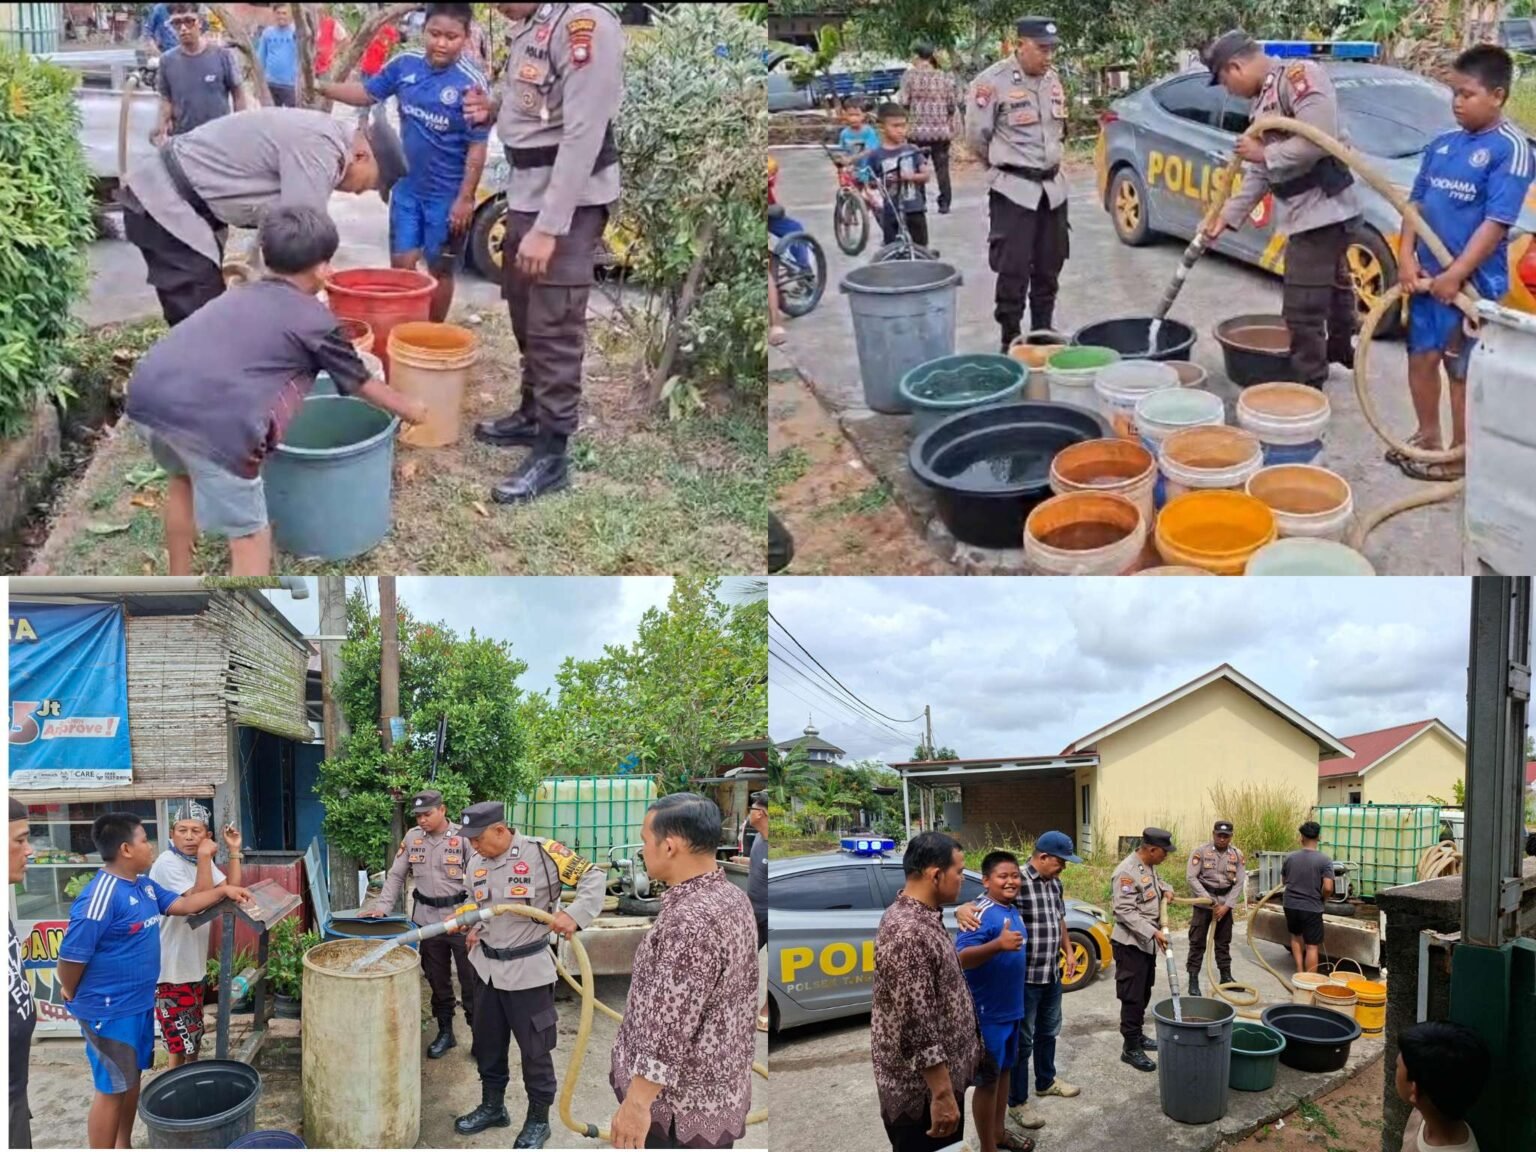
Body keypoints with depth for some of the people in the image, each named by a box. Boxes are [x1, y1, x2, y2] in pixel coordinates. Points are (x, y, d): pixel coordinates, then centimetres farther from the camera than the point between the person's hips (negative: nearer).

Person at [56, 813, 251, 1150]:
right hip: (110, 1010, -10)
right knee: (113, 1088, -1)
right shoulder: (100, 897, -26)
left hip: (139, 1002, 10)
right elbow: (71, 955, -23)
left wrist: (223, 891, 10)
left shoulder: (143, 884, 4)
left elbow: (181, 904, 19)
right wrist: (73, 995, -8)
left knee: (132, 1077, 20)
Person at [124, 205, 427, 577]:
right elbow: (362, 383, 27)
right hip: (210, 417, -8)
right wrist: (410, 409, 46)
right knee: (250, 533, 6)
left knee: (185, 480, 35)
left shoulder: (239, 297, 31)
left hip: (147, 391, 8)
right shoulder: (316, 320, 14)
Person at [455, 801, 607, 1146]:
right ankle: (492, 1106, 36)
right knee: (487, 1043, 18)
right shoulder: (476, 861, 2)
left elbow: (593, 877, -15)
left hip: (528, 969, -6)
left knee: (534, 1048, 5)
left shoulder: (542, 852, -18)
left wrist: (575, 914, -28)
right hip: (486, 967, 6)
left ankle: (538, 1120, 20)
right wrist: (474, 929, 4)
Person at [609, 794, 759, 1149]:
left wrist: (636, 1102, -21)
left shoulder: (690, 921, -27)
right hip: (717, 1089, 9)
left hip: (679, 1100, -9)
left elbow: (671, 1026, -27)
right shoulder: (732, 898, 5)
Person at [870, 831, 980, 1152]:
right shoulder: (908, 933, -27)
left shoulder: (919, 915, 6)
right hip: (922, 1088, -10)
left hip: (932, 1077, 10)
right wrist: (942, 1095, -25)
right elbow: (916, 1025, -28)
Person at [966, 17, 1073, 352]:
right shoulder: (993, 82, -14)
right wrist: (1006, 163, 7)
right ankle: (1011, 340, 4)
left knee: (1049, 268, 12)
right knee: (1014, 271, -5)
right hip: (1013, 189, -6)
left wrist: (1049, 161, 16)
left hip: (1052, 186, 6)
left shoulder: (1053, 79, 8)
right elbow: (976, 136, -6)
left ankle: (1044, 333, 24)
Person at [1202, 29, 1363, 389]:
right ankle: (1341, 349, 49)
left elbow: (1318, 141, -26)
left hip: (1323, 209, -10)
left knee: (1302, 309, -8)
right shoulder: (1264, 100, 15)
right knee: (1331, 285, 29)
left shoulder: (1300, 75, -16)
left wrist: (1264, 153, -15)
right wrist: (1228, 215, 12)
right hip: (1306, 211, 10)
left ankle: (1307, 387, 0)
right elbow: (1260, 173, 18)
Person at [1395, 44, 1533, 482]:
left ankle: (1461, 455, 15)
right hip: (1429, 276, 6)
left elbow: (1497, 222, -17)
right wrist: (1406, 256, -4)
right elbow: (1416, 203, 11)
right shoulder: (1441, 145, 8)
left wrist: (1456, 275, -20)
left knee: (1463, 370, 3)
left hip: (1474, 282, -6)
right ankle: (1427, 439, 31)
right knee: (1421, 358, 14)